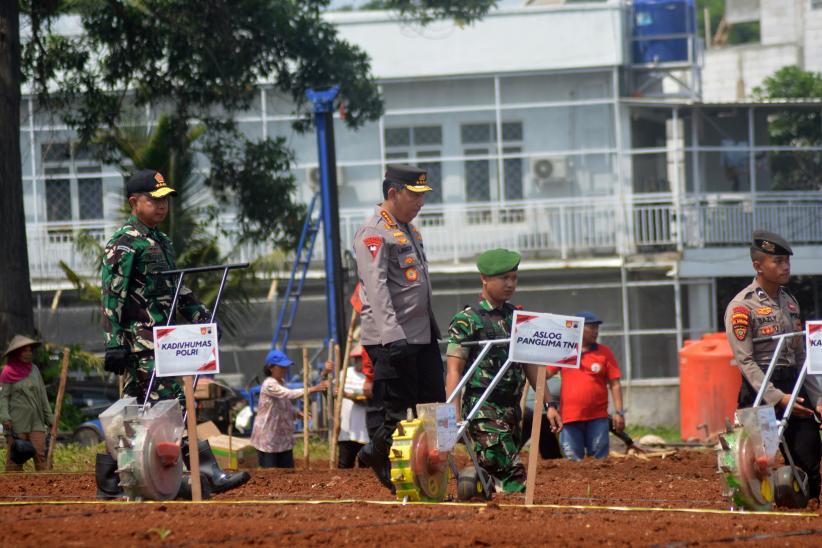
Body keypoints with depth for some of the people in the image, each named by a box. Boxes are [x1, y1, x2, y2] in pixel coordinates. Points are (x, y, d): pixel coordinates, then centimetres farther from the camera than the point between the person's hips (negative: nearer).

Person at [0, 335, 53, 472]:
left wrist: (49, 417, 16)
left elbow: (42, 396, 17)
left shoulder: (34, 370, 13)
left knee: (40, 454, -5)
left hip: (36, 422, 4)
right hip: (16, 423, -4)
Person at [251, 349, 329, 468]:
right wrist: (313, 389, -40)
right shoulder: (269, 385, -19)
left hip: (284, 438, 9)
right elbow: (289, 394, -33)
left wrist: (297, 413, 0)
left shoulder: (281, 382, 10)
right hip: (268, 439, -9)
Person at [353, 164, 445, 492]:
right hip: (392, 339, -9)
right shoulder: (374, 234, -12)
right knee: (398, 412, -9)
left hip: (422, 335, 9)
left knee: (434, 405, 9)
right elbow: (376, 288, -22)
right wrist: (392, 336, -32)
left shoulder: (410, 230, 18)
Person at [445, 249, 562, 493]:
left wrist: (550, 404, 14)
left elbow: (530, 365, 20)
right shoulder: (467, 320, -4)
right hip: (483, 408, -7)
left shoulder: (517, 317, 15)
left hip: (512, 407, 7)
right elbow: (454, 370, -8)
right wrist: (454, 415, -17)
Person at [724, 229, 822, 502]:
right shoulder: (741, 307, -7)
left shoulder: (789, 301, 15)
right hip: (761, 389, -6)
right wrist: (777, 398, -20)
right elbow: (745, 361, -12)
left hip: (795, 386, 6)